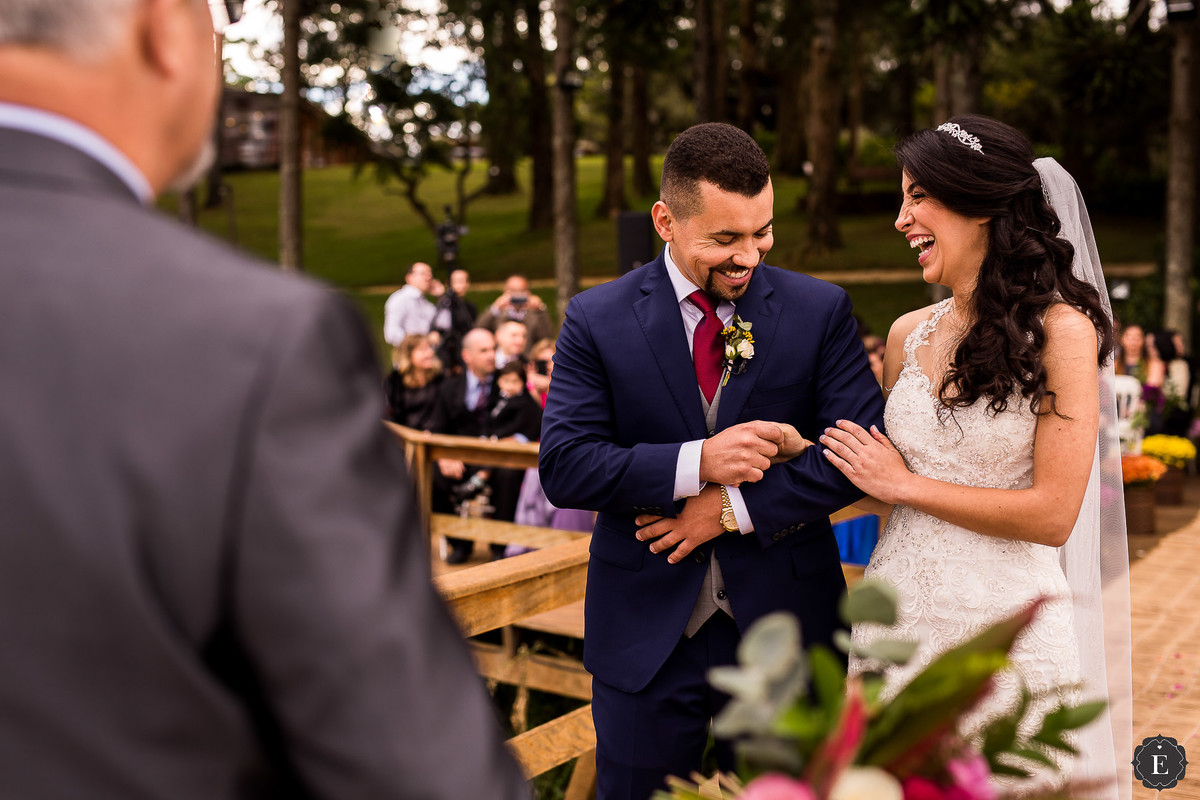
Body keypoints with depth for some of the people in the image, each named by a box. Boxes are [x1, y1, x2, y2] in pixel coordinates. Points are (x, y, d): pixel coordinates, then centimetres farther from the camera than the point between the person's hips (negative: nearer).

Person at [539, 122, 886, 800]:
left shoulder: (822, 310, -2)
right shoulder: (596, 320, -4)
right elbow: (563, 468, -11)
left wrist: (735, 506, -16)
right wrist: (696, 463, -22)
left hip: (782, 624, 1)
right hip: (645, 635, 0)